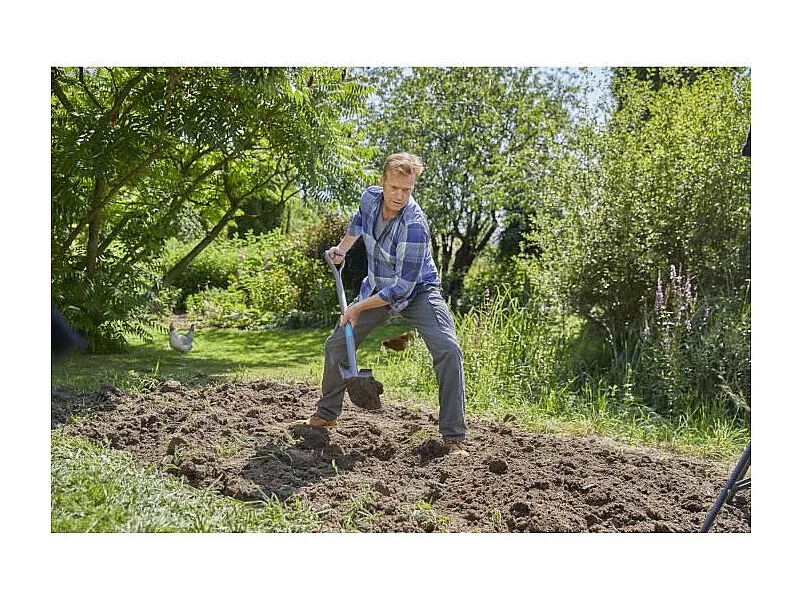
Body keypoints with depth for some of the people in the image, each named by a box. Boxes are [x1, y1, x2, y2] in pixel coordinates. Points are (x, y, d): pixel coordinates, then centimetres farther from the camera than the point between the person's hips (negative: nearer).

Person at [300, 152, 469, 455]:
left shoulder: (415, 225, -33)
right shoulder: (370, 196, -13)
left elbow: (404, 286, -30)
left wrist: (358, 307, -24)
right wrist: (342, 247, 18)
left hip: (417, 291, -6)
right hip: (376, 287, 6)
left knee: (448, 349, -27)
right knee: (336, 344, 7)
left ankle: (454, 438, -19)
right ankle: (326, 415, 30)